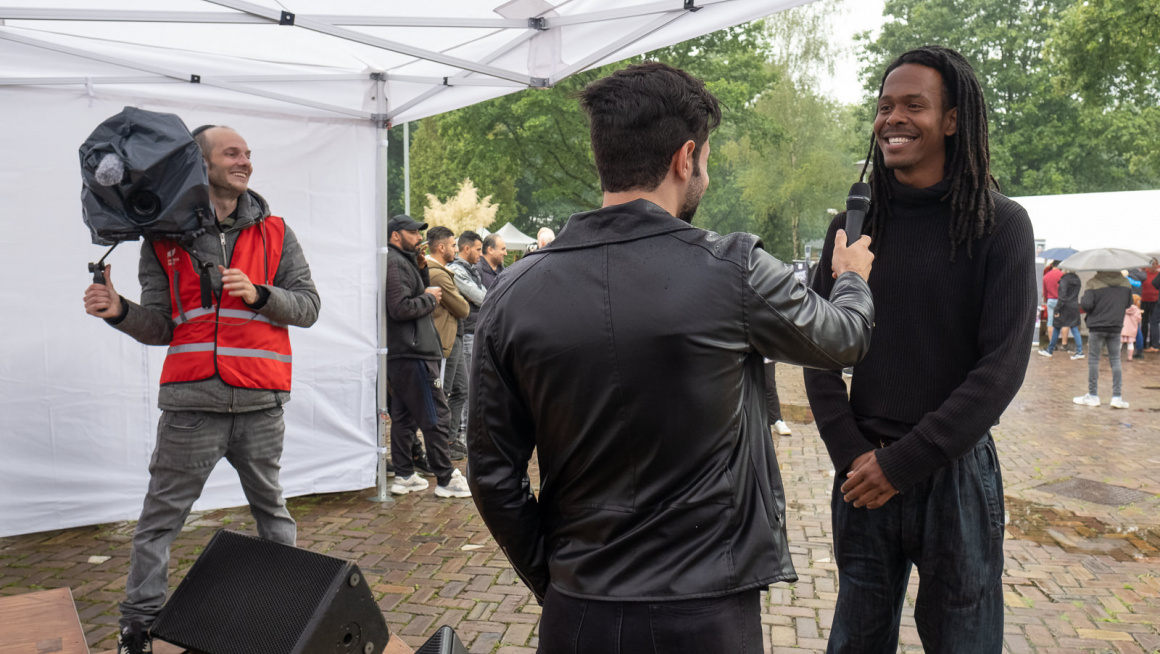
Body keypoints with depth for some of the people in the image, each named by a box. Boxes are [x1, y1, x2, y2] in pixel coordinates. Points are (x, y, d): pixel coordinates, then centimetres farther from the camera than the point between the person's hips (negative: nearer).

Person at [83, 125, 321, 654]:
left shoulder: (274, 232, 7)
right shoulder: (164, 237, 5)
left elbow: (308, 306, 3)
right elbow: (160, 328, 6)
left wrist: (259, 294, -13)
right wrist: (121, 312, -13)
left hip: (260, 402, 1)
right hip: (191, 403, -1)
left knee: (272, 510, 16)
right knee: (160, 518, 6)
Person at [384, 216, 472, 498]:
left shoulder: (405, 262, 20)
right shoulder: (395, 263, -13)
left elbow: (415, 296, 18)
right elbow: (400, 308, -23)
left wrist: (423, 271, 6)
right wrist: (430, 298, -9)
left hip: (397, 354, 11)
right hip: (412, 353, -11)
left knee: (403, 416, 13)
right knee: (436, 416, -6)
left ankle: (404, 475, 20)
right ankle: (446, 480, 0)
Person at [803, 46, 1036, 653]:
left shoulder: (1001, 226, -6)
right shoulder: (852, 224, 2)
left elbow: (1002, 365, -11)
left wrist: (903, 462, -13)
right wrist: (851, 455, -7)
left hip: (955, 470, -2)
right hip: (862, 470, 3)